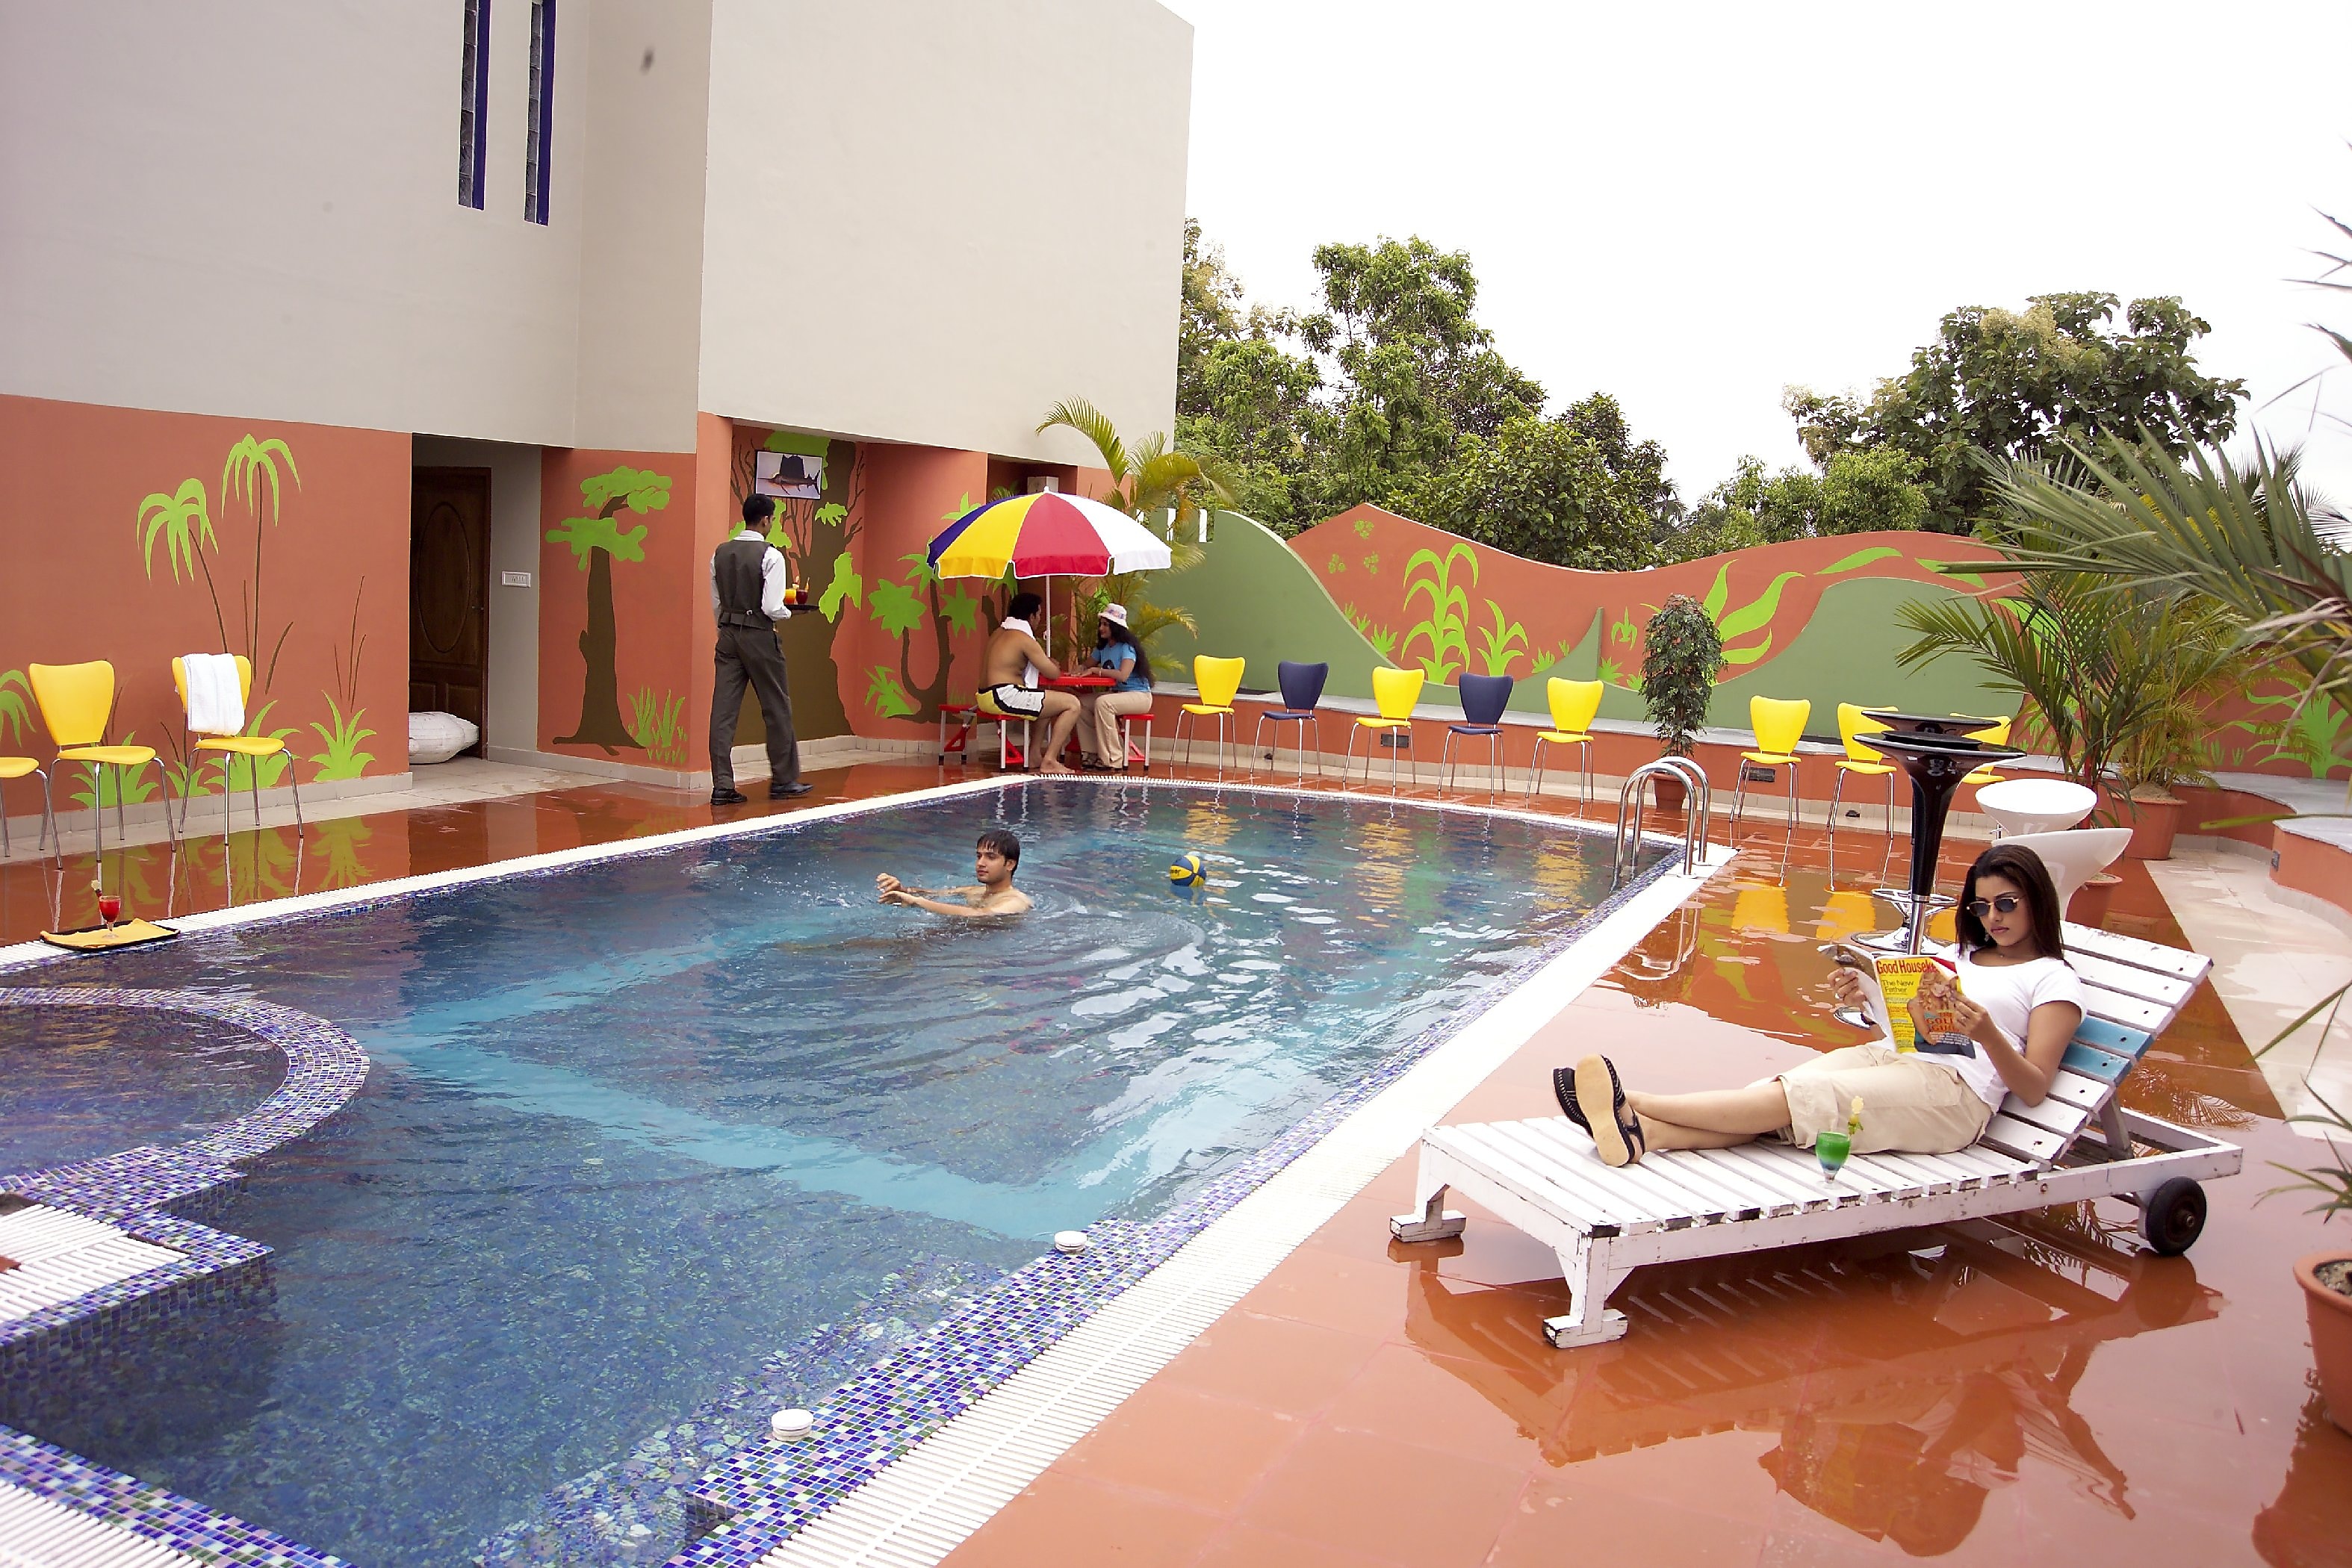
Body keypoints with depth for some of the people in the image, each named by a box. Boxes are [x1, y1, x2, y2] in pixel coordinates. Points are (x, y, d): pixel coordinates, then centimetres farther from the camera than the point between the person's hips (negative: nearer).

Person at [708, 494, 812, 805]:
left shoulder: (720, 554, 6)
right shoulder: (770, 555, -12)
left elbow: (716, 604, 10)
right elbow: (772, 608, -18)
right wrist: (789, 613, 3)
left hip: (727, 633, 5)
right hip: (759, 636, -5)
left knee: (723, 710, 3)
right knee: (776, 707, 8)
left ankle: (722, 786, 1)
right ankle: (784, 781, 17)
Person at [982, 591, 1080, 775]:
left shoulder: (998, 633, 17)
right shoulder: (1024, 638, -10)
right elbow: (1053, 674, -8)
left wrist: (1046, 663, 20)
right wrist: (1052, 665, 18)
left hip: (988, 696, 10)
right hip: (1005, 696, -10)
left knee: (1048, 702, 32)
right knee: (1072, 704, -9)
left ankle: (1035, 756, 25)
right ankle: (1049, 761, -10)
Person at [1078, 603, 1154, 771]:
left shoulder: (1127, 648, -15)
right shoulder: (1103, 647, 10)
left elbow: (1123, 675, -30)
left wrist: (1096, 670, -25)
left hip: (1139, 696, -9)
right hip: (1117, 693, 9)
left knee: (1103, 703, -34)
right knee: (1080, 703, -7)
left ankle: (1114, 761, -31)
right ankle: (1092, 754, -8)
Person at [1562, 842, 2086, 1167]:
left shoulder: (2054, 979, 8)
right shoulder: (1966, 954, 29)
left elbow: (2034, 1089, -2)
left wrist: (1988, 1034, -20)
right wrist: (1866, 998, 5)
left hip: (1954, 1090, -6)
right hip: (1888, 1055, 6)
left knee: (1800, 1097, -28)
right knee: (1779, 1092, -24)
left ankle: (1633, 1104, -44)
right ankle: (1640, 1132, -47)